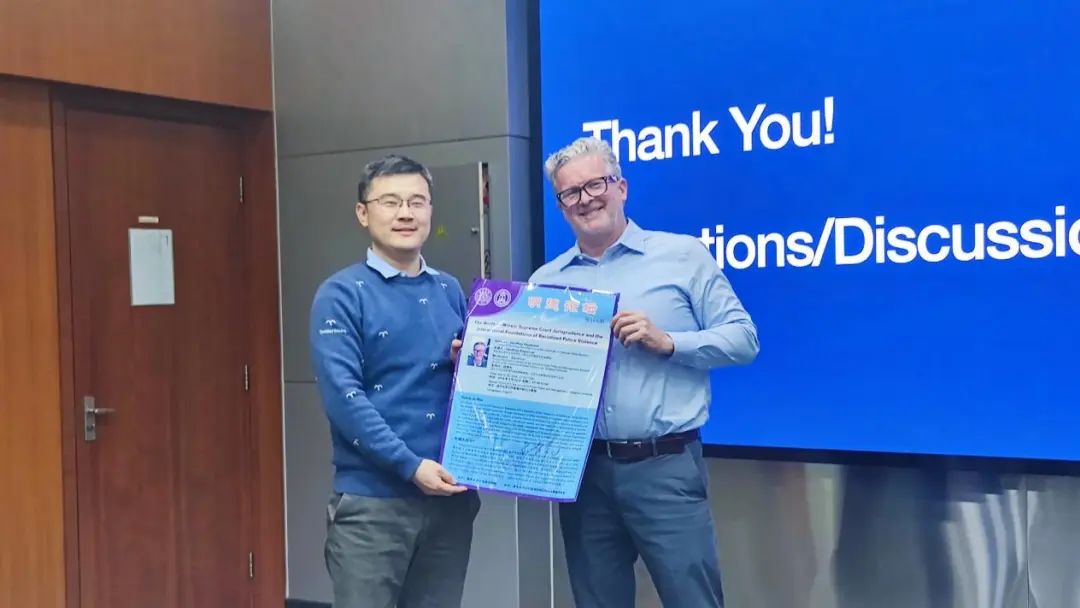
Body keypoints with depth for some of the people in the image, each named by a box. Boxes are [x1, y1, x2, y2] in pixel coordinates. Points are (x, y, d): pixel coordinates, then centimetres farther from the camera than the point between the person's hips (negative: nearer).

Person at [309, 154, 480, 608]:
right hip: (372, 499, -5)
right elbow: (343, 397, -14)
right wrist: (411, 466, -19)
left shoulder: (450, 291, 12)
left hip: (450, 495, 5)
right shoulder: (342, 294, -5)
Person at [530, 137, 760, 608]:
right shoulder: (545, 281, 11)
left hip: (664, 467, -3)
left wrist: (667, 342, -13)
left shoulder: (683, 256, 2)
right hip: (582, 471, 4)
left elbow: (743, 338, -1)